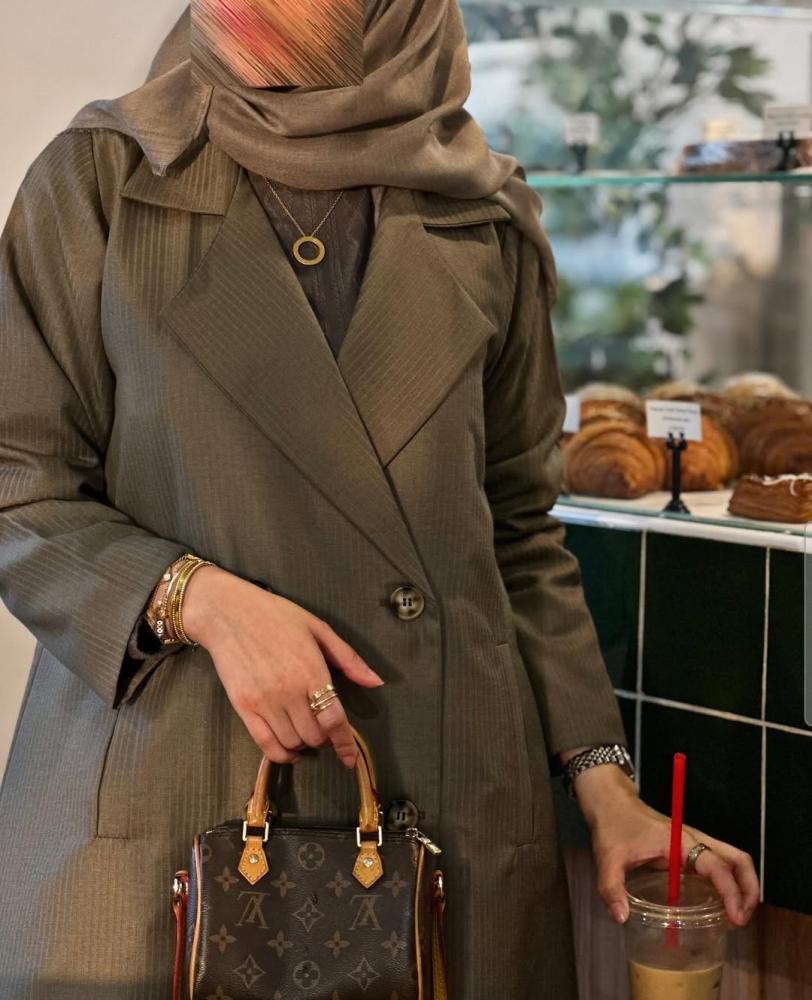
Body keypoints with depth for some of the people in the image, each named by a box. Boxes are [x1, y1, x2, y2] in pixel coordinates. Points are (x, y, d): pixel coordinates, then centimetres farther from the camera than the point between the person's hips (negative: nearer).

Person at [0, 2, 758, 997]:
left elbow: (518, 531, 11)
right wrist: (197, 599, -16)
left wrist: (603, 778, 5)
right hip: (164, 793, -1)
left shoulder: (486, 218, 6)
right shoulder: (102, 179, 0)